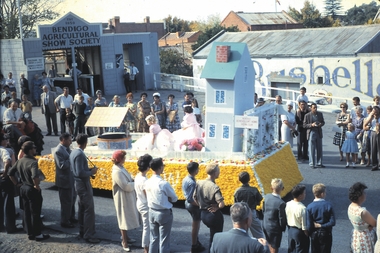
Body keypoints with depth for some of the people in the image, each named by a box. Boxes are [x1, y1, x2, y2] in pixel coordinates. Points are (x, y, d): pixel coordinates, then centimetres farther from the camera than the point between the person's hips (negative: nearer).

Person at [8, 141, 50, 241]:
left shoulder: (19, 161, 3)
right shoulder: (33, 162, -23)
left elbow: (11, 173, 11)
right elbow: (35, 176, -38)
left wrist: (17, 184, 13)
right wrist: (37, 186, -22)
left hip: (23, 188, 8)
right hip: (32, 190, -8)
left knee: (26, 212, 15)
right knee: (35, 213, 3)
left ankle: (30, 233, 24)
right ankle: (38, 234, 12)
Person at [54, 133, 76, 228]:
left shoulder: (67, 148, 6)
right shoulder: (58, 151, -21)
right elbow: (62, 166, -26)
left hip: (71, 179, 9)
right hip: (64, 180, -9)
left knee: (72, 199, 21)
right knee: (66, 202, 2)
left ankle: (71, 217, 37)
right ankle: (65, 222, 16)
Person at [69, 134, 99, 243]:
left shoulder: (73, 152, 7)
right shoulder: (80, 154, -22)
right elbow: (80, 173, -27)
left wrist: (89, 170, 10)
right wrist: (91, 172, -13)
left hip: (78, 184, 10)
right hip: (84, 185, -10)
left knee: (82, 208, 18)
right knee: (89, 210, -5)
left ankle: (82, 231, 29)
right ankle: (89, 235, -2)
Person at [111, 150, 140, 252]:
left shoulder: (121, 168, 7)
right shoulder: (117, 171, -25)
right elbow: (126, 186, -26)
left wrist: (134, 181, -6)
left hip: (127, 197, 10)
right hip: (123, 198, -10)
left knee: (127, 217, 21)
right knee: (124, 219, 1)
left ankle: (125, 236, 36)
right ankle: (124, 241, 12)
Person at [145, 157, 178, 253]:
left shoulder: (147, 182, -3)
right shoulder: (164, 184, -22)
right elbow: (174, 198, -11)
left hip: (152, 212, 6)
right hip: (164, 213, -6)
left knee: (153, 238, 16)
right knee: (164, 240, 5)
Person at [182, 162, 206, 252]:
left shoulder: (185, 179, 0)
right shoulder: (192, 183, -29)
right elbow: (190, 199, -29)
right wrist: (199, 204, -20)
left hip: (187, 203, 9)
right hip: (193, 205, -9)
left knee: (195, 223, 27)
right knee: (196, 225, 10)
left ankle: (196, 241, 44)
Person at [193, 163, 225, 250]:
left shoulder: (199, 183, -4)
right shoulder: (214, 187, -23)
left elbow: (194, 198, 7)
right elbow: (222, 204, -28)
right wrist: (217, 207, -9)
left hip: (203, 214, 7)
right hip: (214, 215, -7)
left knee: (212, 236, 25)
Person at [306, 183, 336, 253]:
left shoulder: (309, 207, -10)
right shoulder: (328, 205, -13)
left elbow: (309, 225, -9)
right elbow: (332, 222, -17)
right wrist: (321, 225, -9)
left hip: (314, 234, 2)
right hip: (326, 234, -2)